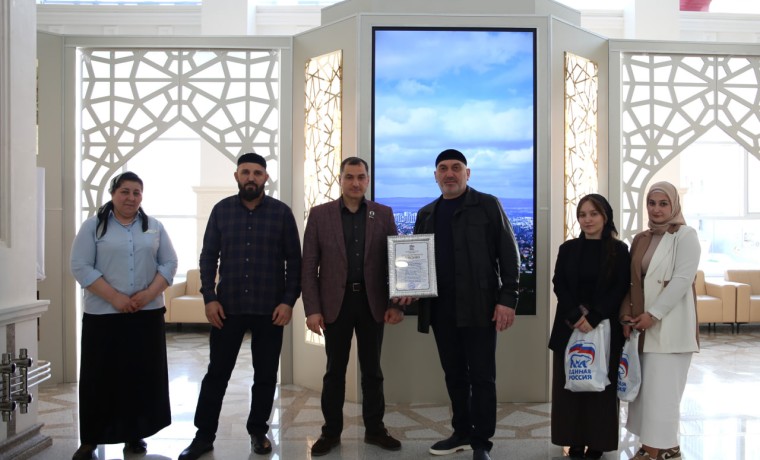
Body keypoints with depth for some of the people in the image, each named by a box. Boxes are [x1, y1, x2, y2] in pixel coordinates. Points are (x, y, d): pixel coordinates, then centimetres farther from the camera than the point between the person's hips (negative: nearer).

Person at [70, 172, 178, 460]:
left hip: (147, 314, 2)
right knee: (100, 377, 3)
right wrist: (115, 297, -14)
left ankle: (135, 434, 20)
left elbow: (169, 264, 5)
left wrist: (149, 294, -10)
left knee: (143, 375, 6)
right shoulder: (93, 226, 1)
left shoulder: (155, 227, 9)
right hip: (103, 314, -2)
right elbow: (81, 267, -6)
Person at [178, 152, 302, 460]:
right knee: (216, 373, 7)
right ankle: (204, 435, 21)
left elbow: (294, 260, 0)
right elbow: (208, 257, 5)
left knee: (266, 376, 9)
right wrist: (209, 298, -4)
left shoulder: (281, 212, 0)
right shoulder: (221, 210, 4)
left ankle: (258, 431, 27)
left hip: (270, 308, 0)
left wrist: (288, 301, -7)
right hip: (228, 307, 1)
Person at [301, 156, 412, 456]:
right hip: (335, 302, -1)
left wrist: (397, 303, -5)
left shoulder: (384, 214, 4)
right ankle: (331, 432, 21)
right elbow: (309, 267, -2)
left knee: (372, 370, 11)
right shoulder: (320, 214, 1)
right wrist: (312, 309, -9)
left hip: (372, 302, 1)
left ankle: (374, 429, 24)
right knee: (335, 370, 9)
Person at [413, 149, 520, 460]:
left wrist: (508, 299, -13)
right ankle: (462, 432, 26)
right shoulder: (426, 214, 15)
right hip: (440, 308, 5)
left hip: (479, 305, -5)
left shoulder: (487, 205, 1)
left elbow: (508, 254, -5)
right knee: (454, 374, 13)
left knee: (482, 375, 1)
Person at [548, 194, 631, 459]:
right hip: (570, 327, 2)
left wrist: (593, 317, -17)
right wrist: (576, 315, -15)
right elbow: (558, 285, 1)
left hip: (605, 328, -2)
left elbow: (620, 289, -6)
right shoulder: (568, 249, 6)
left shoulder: (619, 250, 0)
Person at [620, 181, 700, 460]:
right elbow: (630, 280, 12)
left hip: (669, 325, -6)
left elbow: (683, 279, -14)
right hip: (642, 325, 6)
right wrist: (626, 313, -2)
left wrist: (653, 314, -18)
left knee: (661, 388, -4)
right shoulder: (640, 240, 13)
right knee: (646, 387, 9)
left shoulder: (685, 235, -4)